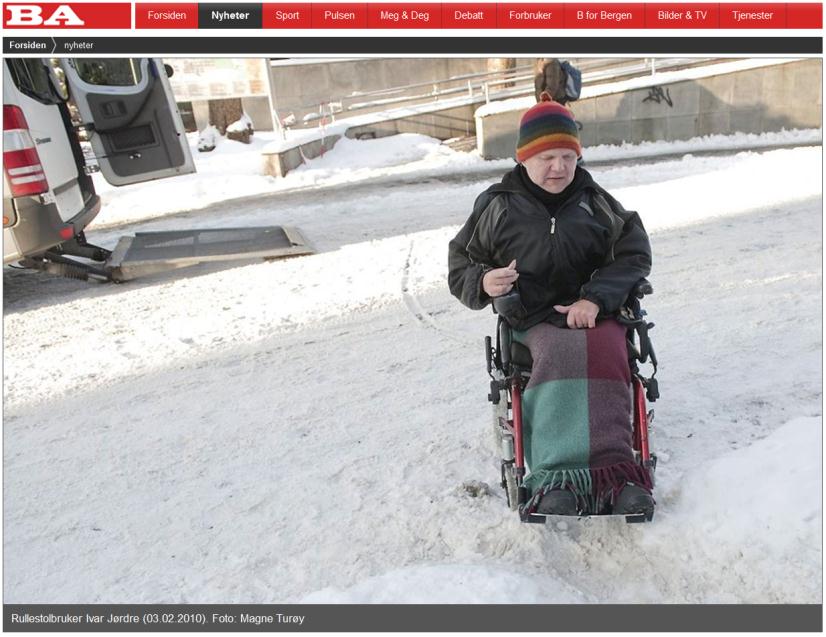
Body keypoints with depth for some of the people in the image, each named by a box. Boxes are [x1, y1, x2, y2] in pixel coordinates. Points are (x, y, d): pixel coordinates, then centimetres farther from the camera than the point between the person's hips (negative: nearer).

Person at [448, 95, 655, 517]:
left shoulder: (595, 200, 14)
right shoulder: (498, 206, 9)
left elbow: (634, 252, 9)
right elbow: (460, 265, 14)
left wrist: (595, 297, -9)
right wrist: (483, 283, -12)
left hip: (596, 314, 2)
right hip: (534, 321, -1)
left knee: (604, 354, -34)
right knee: (562, 353, -36)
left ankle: (595, 474, -42)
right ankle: (577, 476, -43)